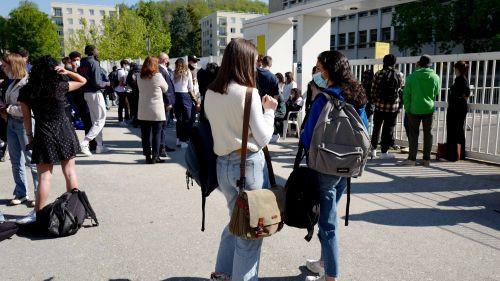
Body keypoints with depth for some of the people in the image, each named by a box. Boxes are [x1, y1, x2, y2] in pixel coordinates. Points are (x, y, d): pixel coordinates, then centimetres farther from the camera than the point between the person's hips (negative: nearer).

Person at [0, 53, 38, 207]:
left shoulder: (28, 83, -16)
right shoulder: (13, 82, 11)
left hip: (24, 124, -9)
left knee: (32, 160, -3)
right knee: (16, 161, 14)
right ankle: (21, 193, 26)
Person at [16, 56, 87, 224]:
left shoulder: (26, 92, -4)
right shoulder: (61, 87, -5)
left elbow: (26, 117, 1)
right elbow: (83, 81, 9)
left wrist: (30, 136, 11)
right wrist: (67, 72, -1)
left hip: (44, 134, -1)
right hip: (65, 131, 1)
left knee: (44, 175, 1)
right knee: (69, 172, 8)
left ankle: (38, 213, 3)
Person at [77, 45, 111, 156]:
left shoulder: (82, 64, 10)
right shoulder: (94, 63, -14)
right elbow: (96, 82, -20)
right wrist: (106, 84, -3)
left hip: (86, 93, 9)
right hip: (95, 93, -9)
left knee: (95, 120, 16)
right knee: (100, 120, -2)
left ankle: (100, 145, 22)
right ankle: (84, 143, -11)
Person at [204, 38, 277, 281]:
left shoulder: (210, 93, 5)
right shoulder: (248, 92, -15)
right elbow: (263, 138, -14)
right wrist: (269, 110, 1)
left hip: (223, 164, 7)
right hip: (248, 164, -7)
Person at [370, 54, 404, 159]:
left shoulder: (378, 74, -2)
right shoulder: (399, 75, 0)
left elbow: (373, 90, -1)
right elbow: (402, 91, 2)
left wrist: (373, 101, 11)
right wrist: (400, 105, 13)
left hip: (380, 105, 1)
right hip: (393, 107, -1)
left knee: (376, 127, 14)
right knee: (388, 129, 5)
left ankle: (373, 149, 20)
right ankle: (384, 152, 7)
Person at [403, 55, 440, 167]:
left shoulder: (412, 76, -7)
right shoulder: (435, 77, -2)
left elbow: (406, 94, -6)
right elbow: (437, 92, 11)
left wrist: (407, 108, 2)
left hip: (414, 109, -2)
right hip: (429, 109, 2)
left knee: (413, 134, 4)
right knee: (428, 134, 9)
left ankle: (412, 159, 3)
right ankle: (427, 159, 12)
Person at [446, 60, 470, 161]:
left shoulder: (459, 79, -16)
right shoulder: (464, 79, 12)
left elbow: (467, 92, -27)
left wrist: (461, 100, -14)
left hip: (455, 108, -10)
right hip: (462, 108, 10)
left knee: (453, 132, -2)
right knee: (460, 131, 15)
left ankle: (454, 155, 3)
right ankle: (461, 154, 23)